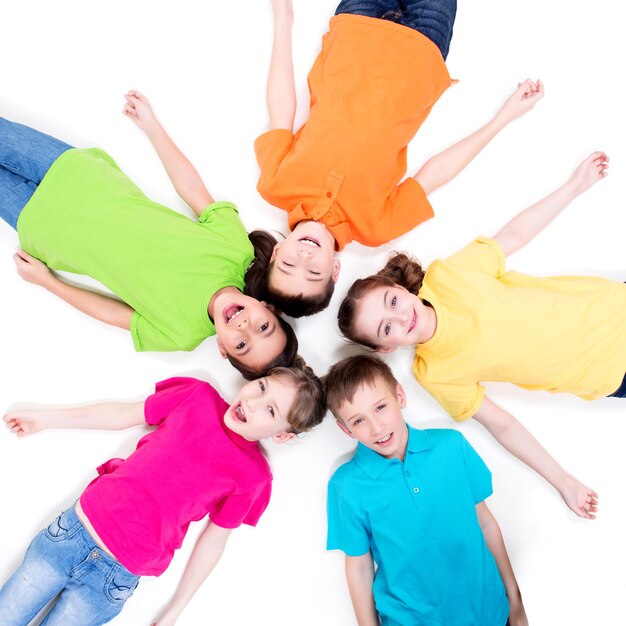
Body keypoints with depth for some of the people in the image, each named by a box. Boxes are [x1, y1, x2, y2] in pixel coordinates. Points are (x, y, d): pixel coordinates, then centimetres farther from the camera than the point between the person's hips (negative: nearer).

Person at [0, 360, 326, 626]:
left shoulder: (253, 476, -12)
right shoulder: (198, 396, -8)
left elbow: (213, 541, -3)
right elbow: (124, 414, 2)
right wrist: (45, 418, 8)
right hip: (72, 528, 2)